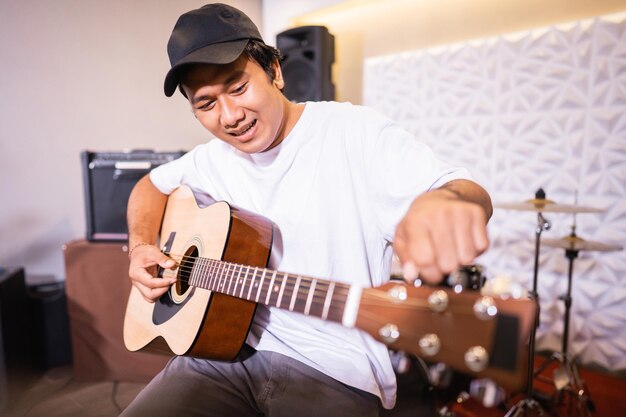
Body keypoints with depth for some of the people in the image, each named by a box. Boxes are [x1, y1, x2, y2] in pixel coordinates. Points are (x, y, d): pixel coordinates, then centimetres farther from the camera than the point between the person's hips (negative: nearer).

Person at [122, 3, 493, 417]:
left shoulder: (357, 132, -11)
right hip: (228, 347, 5)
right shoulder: (213, 159, 6)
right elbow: (153, 184, 23)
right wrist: (142, 247, 3)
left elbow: (470, 193, -18)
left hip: (334, 369, -3)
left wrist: (443, 201, -42)